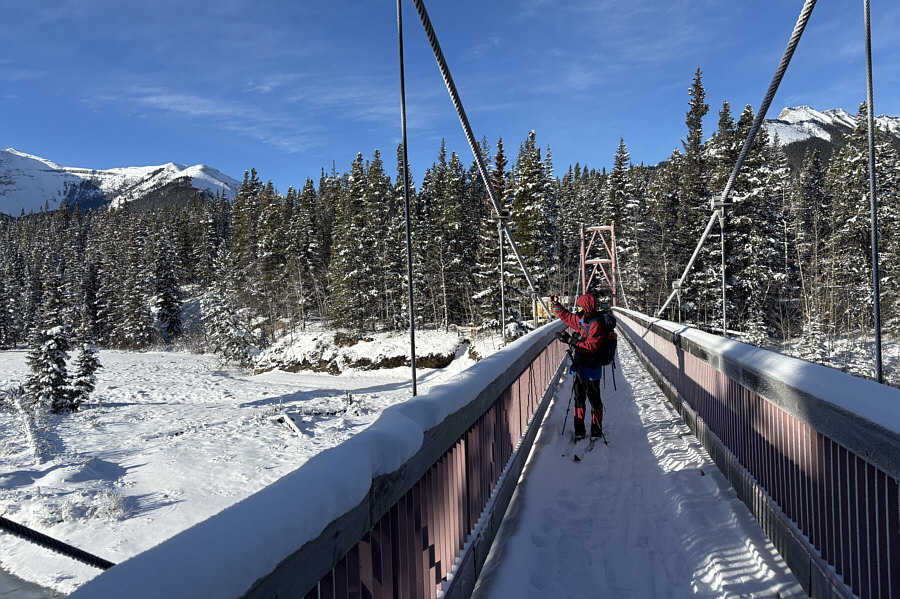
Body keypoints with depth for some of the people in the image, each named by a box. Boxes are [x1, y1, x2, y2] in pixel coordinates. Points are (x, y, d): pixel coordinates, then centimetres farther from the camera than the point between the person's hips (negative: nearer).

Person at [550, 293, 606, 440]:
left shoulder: (595, 325, -18)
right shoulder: (581, 321, 8)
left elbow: (591, 346, -26)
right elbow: (567, 317, 27)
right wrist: (556, 305, 23)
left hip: (591, 369, -8)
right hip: (579, 368, 8)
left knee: (594, 400, 4)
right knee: (579, 399, 11)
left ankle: (597, 431, 16)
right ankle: (579, 430, 19)